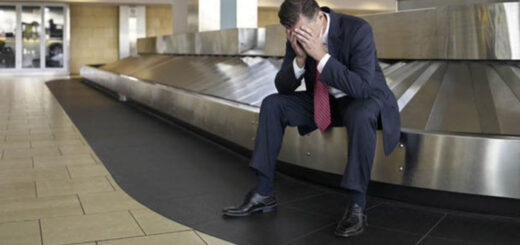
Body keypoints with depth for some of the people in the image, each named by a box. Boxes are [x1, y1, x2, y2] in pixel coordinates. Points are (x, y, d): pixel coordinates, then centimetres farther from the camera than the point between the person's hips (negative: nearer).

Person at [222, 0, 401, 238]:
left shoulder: (357, 29, -27)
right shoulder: (298, 36, -11)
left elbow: (362, 88, -34)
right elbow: (283, 87, -8)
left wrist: (322, 56, -39)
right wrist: (300, 58, -27)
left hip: (364, 100, -5)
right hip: (323, 101, 5)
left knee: (361, 115, -40)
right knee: (272, 105, -12)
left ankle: (356, 205, -29)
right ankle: (263, 193, -8)